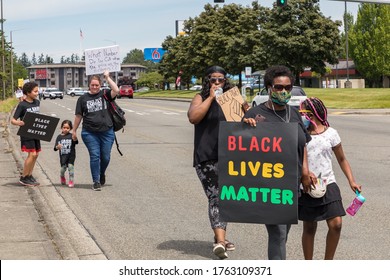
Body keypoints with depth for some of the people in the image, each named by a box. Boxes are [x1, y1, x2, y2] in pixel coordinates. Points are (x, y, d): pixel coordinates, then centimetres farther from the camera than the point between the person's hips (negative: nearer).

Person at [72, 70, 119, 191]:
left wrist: (108, 77, -10)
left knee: (105, 157, 6)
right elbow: (78, 116, 11)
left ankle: (101, 174, 35)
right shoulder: (83, 99, 7)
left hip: (107, 132, 0)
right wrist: (74, 131, 12)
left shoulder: (105, 94, 5)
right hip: (90, 133, 0)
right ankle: (96, 181, 2)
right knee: (94, 156, -6)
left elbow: (116, 91, -15)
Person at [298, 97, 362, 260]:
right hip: (307, 187, 0)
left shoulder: (330, 133, 0)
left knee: (336, 224, -11)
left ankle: (328, 262, 9)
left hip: (328, 185, 0)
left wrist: (351, 181, 2)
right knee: (309, 228, 8)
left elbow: (341, 159, 9)